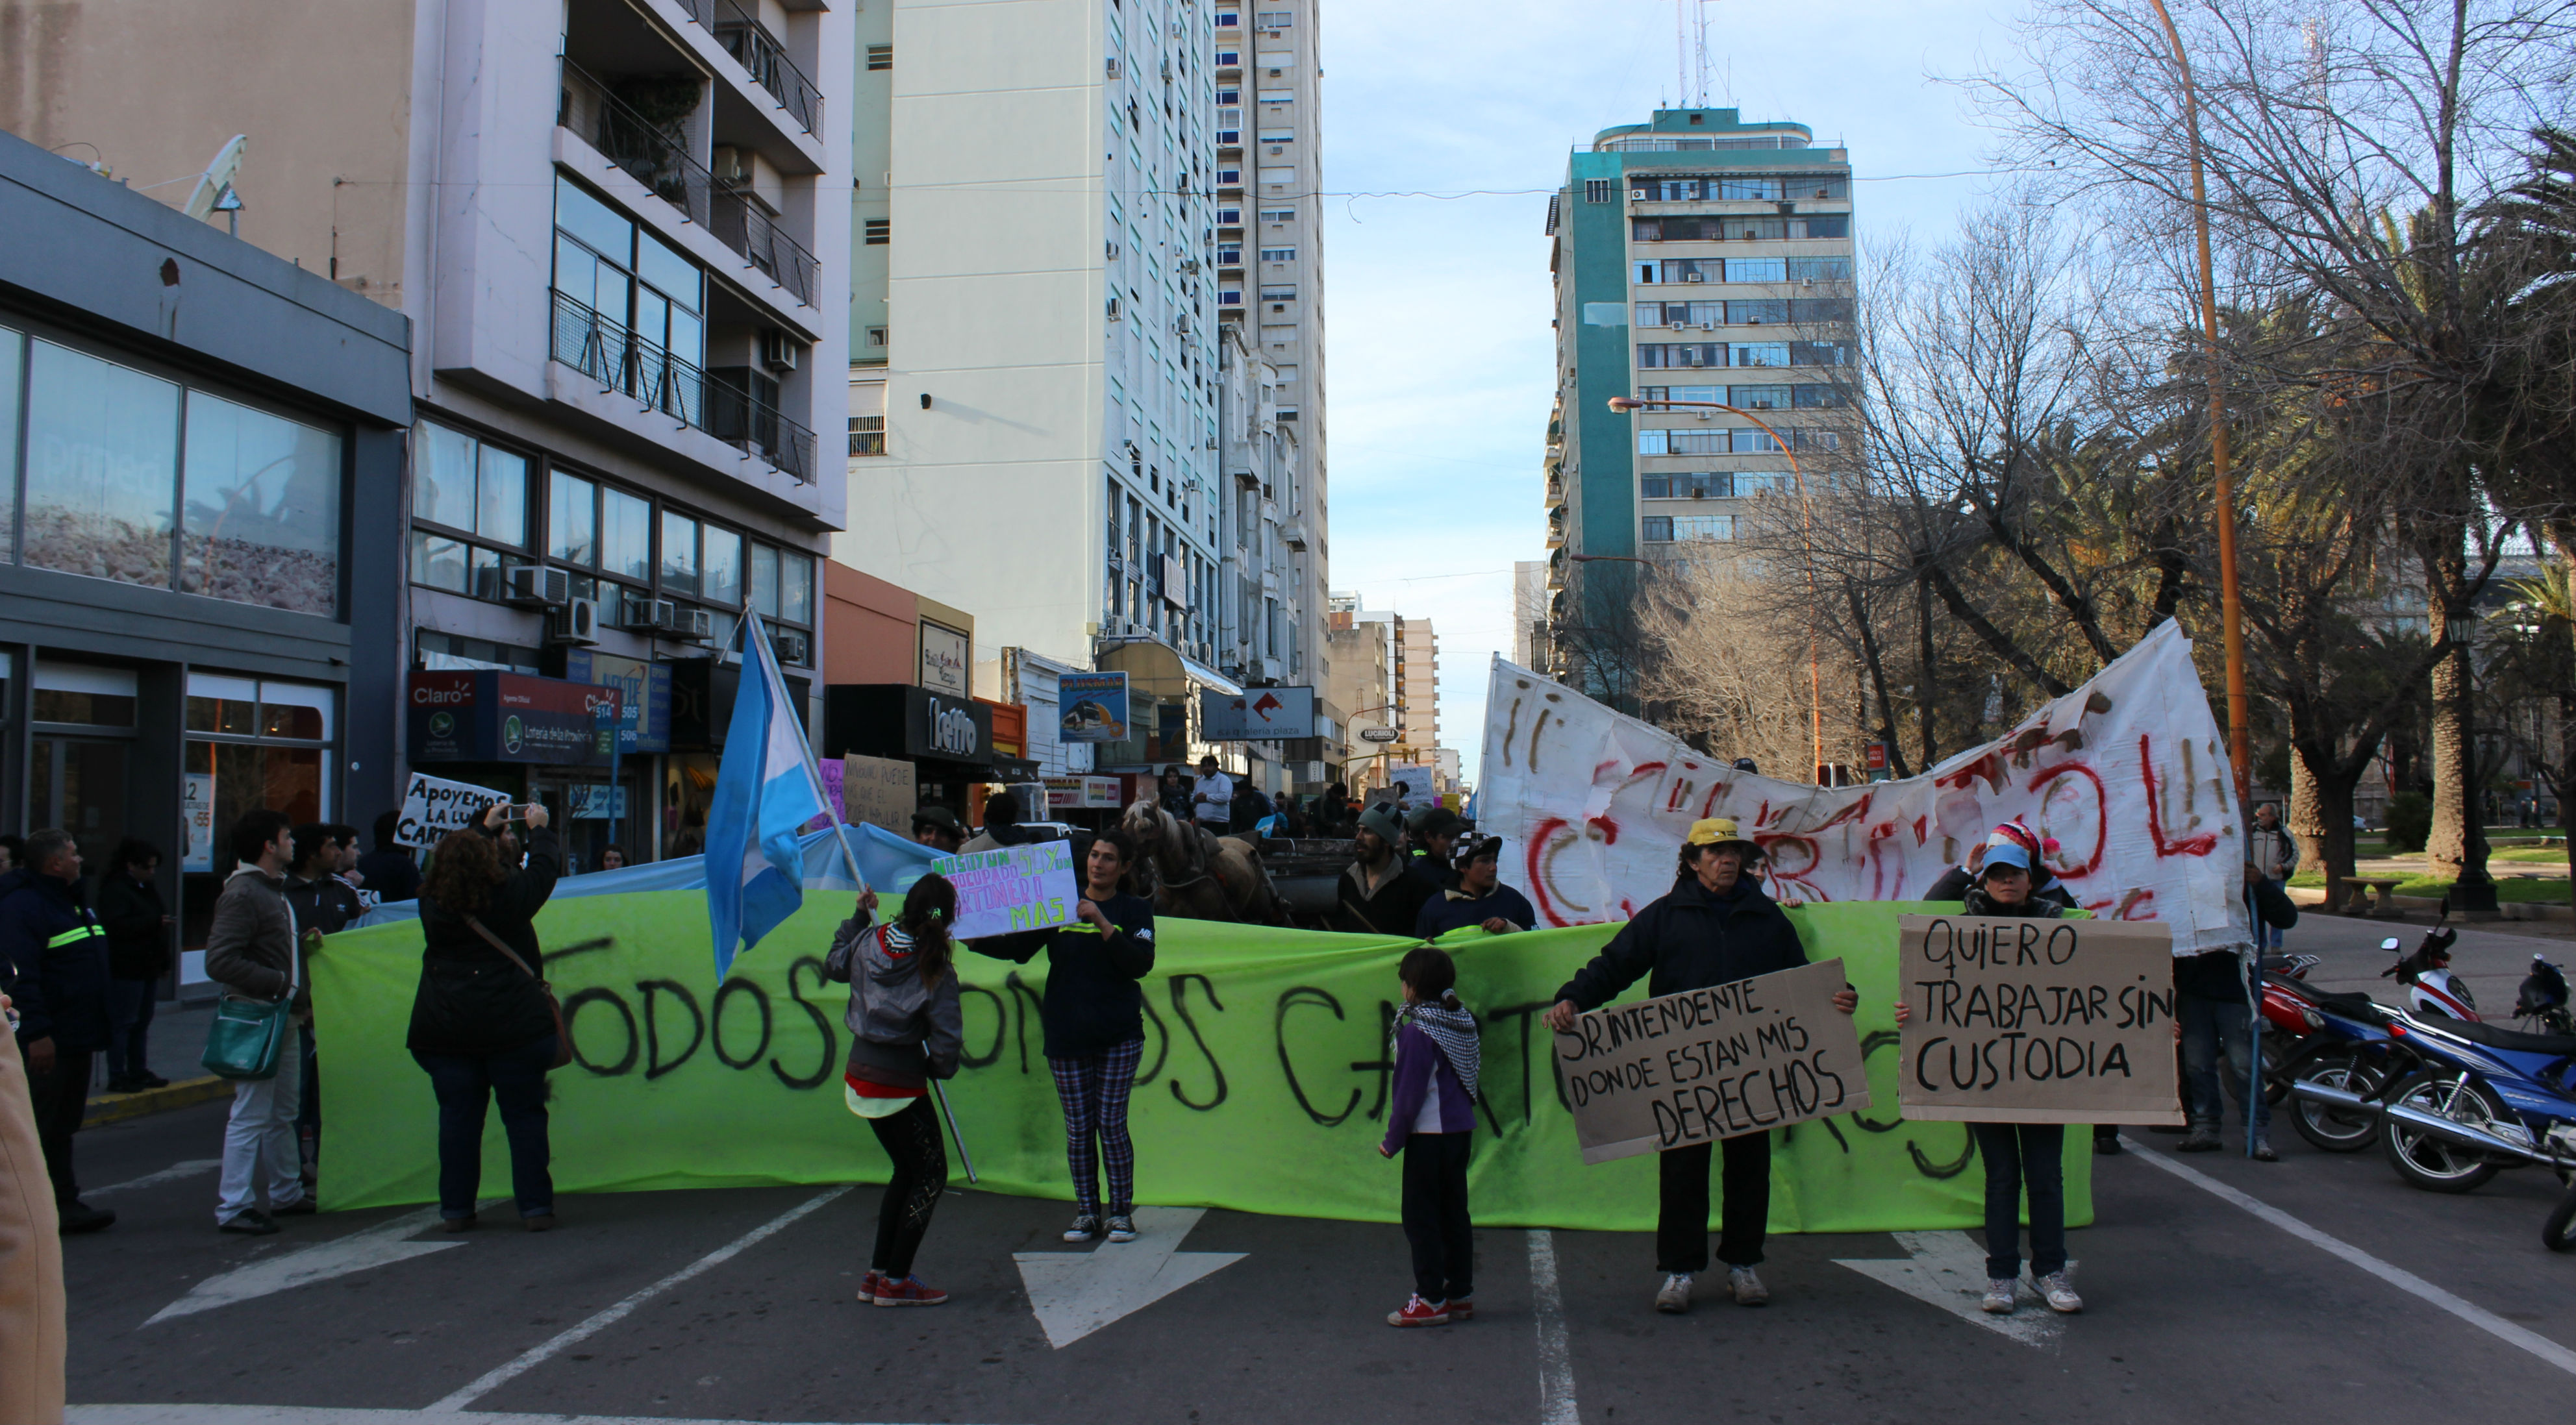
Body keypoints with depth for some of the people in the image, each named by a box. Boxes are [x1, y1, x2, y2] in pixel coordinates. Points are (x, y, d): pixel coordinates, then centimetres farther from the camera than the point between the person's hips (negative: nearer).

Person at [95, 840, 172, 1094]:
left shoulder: (149, 889, 18)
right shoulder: (114, 890, -11)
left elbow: (160, 927, 24)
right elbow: (117, 925, -25)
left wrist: (164, 962, 20)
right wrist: (154, 921, -24)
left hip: (148, 968, 9)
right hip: (125, 970, -9)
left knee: (142, 1021, 13)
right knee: (123, 1023, -6)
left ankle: (139, 1072, 20)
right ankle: (117, 1077, -1)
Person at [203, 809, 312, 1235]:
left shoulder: (275, 889, 16)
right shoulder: (242, 893, -15)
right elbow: (220, 961, -22)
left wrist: (304, 944, 8)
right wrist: (279, 982, -21)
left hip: (286, 1017, 10)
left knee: (284, 1112, 17)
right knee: (251, 1116, -6)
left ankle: (287, 1193, 27)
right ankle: (234, 1207, -1)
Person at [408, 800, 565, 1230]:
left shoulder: (431, 902, 0)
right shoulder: (508, 894, -9)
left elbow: (453, 863, 20)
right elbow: (545, 867, 8)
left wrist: (486, 826, 32)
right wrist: (539, 828, 25)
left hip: (445, 1029, 3)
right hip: (512, 1024, -3)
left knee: (457, 1117, 10)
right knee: (524, 1115, 4)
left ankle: (455, 1210, 15)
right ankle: (535, 1207, 5)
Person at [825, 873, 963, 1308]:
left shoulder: (869, 942, -2)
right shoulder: (936, 970, -18)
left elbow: (833, 965, 19)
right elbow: (947, 1039, -20)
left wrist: (859, 917, 26)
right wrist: (940, 1069, 2)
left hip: (860, 1077, 7)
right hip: (899, 1086, -7)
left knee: (907, 1170, 21)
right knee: (931, 1173, 8)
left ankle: (877, 1273, 25)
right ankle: (896, 1281, 7)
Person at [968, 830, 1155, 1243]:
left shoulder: (1135, 910, 1)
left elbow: (1141, 964, -13)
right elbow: (1018, 948, 3)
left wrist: (1101, 923, -21)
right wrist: (976, 940, -14)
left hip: (1118, 1034, -2)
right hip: (1066, 1035, 2)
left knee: (1111, 1123, -3)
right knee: (1078, 1126, 5)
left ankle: (1122, 1212, 9)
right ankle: (1087, 1213, 16)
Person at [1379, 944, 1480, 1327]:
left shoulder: (1417, 1031, -17)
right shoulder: (1464, 1022, 6)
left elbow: (1410, 1093, -17)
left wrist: (1393, 1141, -8)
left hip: (1429, 1134, -8)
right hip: (1462, 1127, 8)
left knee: (1421, 1217, 1)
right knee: (1454, 1213, 14)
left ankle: (1431, 1300, 4)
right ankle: (1461, 1294, 19)